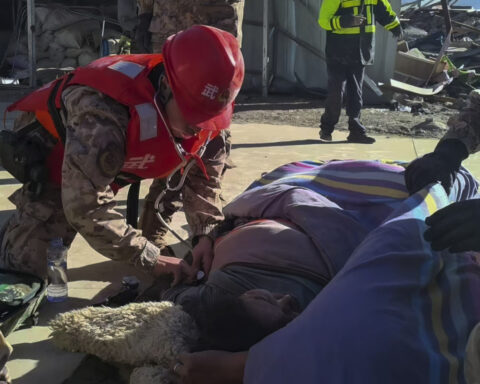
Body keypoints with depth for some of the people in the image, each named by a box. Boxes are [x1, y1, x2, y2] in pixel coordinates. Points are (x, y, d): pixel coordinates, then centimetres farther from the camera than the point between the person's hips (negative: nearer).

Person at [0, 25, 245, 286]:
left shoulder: (202, 109, -22)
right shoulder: (106, 113, -44)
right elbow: (86, 208, -42)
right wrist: (152, 260, -36)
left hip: (100, 170, 6)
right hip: (47, 158, -6)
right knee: (24, 268, -10)